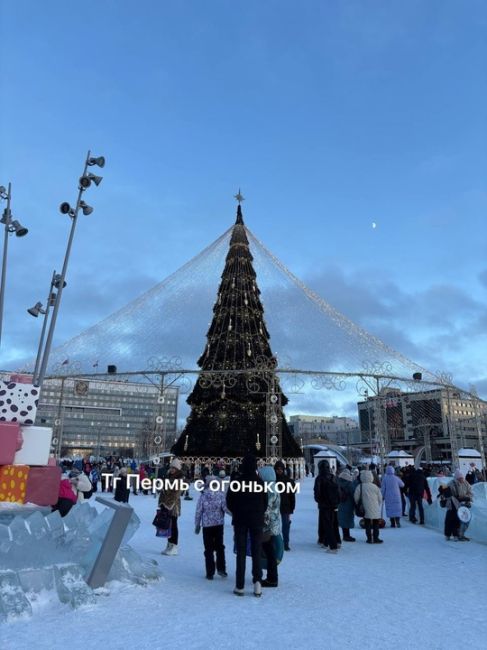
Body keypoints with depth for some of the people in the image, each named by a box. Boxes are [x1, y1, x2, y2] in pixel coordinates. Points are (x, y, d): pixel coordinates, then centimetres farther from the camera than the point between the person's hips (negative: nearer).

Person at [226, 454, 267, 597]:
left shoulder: (236, 481, -9)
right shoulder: (260, 482, -7)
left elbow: (229, 502, -2)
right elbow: (265, 503, 0)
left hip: (240, 520, 0)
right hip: (257, 520, 0)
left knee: (241, 552, 6)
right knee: (257, 551, 9)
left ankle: (240, 586, 8)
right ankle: (257, 580, -4)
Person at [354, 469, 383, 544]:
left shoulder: (359, 487, -9)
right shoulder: (375, 486, -7)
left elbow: (356, 498, -6)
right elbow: (380, 498, 2)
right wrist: (379, 505, 19)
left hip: (366, 509, 0)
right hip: (375, 510, 0)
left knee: (367, 524, 11)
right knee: (376, 524, 11)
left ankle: (369, 538, 12)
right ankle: (375, 538, 13)